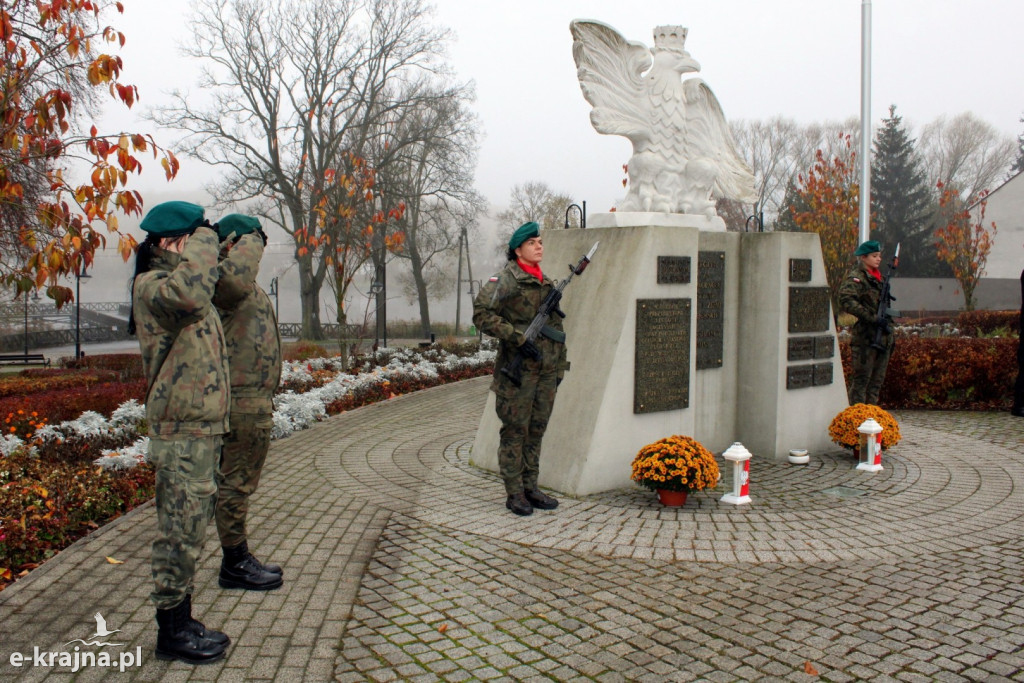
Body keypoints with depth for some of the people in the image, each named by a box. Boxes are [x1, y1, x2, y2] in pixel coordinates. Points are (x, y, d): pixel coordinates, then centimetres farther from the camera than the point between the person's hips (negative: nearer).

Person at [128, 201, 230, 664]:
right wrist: (204, 239, -24)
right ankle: (171, 631, 10)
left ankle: (181, 621, 26)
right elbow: (191, 291, -36)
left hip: (202, 426, 10)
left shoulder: (175, 281, 18)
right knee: (180, 531, -2)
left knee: (188, 529, 16)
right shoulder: (151, 286, -14)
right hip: (181, 433, -10)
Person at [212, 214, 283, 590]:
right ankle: (235, 565, 10)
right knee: (235, 483, -1)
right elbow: (233, 277, -40)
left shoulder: (248, 287, 19)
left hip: (253, 400, 11)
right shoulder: (222, 281, -15)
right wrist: (251, 240, -23)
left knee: (239, 482, 17)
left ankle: (240, 559, 28)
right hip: (243, 401, -11)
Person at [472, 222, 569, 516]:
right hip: (518, 369, -7)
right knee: (515, 431, 0)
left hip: (546, 370, 7)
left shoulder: (547, 284, 15)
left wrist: (559, 366, 17)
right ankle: (514, 493, 10)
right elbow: (481, 314, -17)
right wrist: (518, 338, -20)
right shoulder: (506, 280, -7)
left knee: (536, 430, 11)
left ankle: (531, 488, 22)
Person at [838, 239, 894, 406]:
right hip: (866, 336, -8)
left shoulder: (878, 278, 18)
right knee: (862, 378, -6)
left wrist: (888, 325, 16)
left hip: (883, 336, 8)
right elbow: (846, 301, -24)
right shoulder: (856, 277, -9)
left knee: (877, 379, 11)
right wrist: (872, 317, -26)